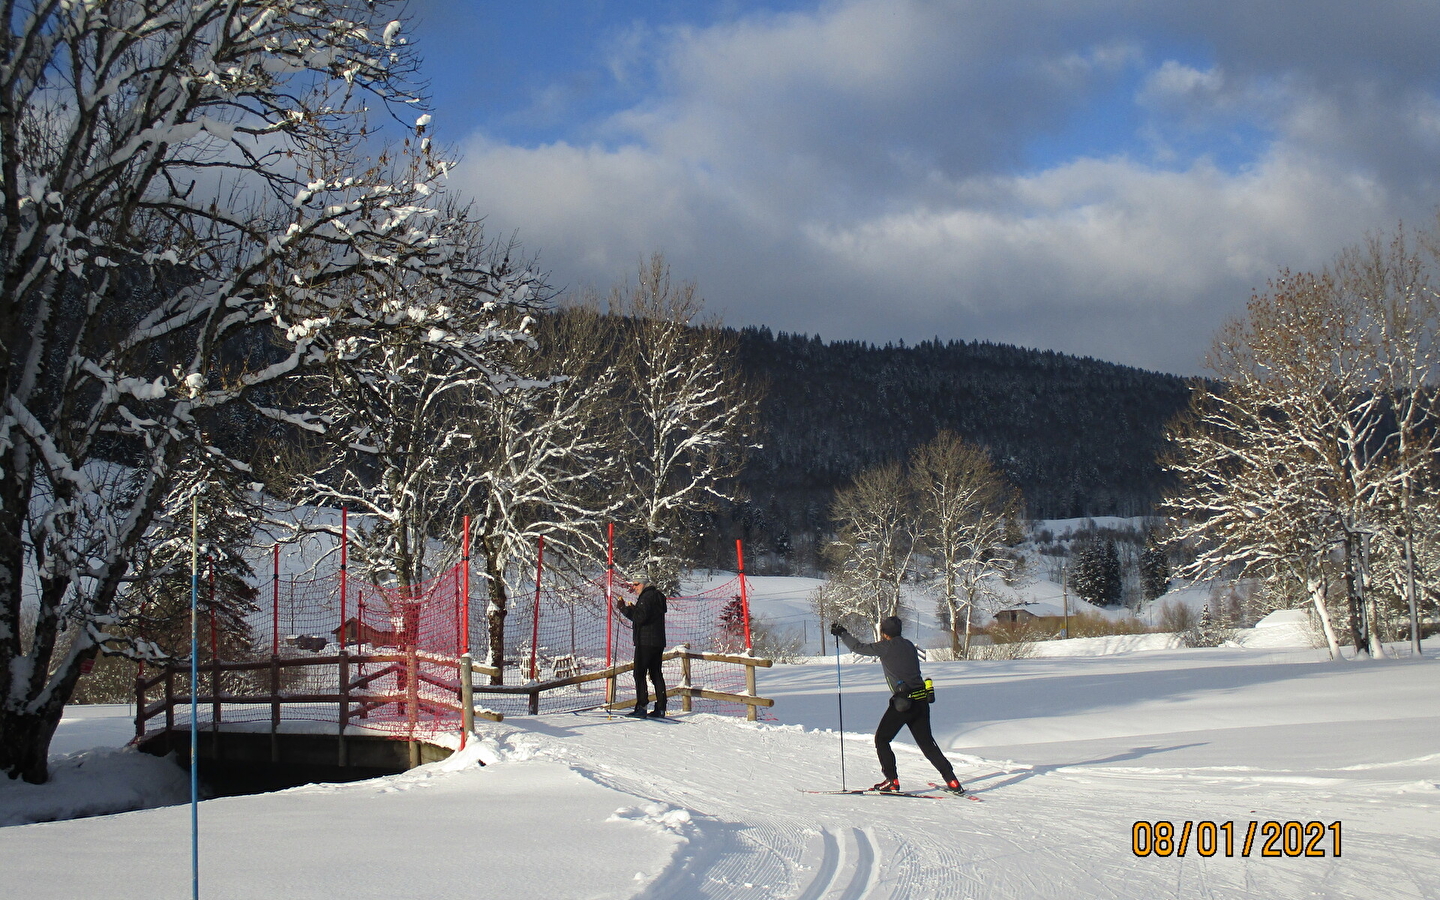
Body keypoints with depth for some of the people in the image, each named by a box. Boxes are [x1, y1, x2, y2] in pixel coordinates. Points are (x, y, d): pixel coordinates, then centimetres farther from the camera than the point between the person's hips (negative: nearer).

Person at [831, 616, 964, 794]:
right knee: (927, 743, 11)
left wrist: (843, 634, 12)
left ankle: (892, 781, 2)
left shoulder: (887, 646, -6)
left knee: (881, 739, 8)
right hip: (921, 700, 7)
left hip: (902, 701, -7)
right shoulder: (909, 645, 14)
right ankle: (952, 781, 5)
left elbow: (859, 648, -1)